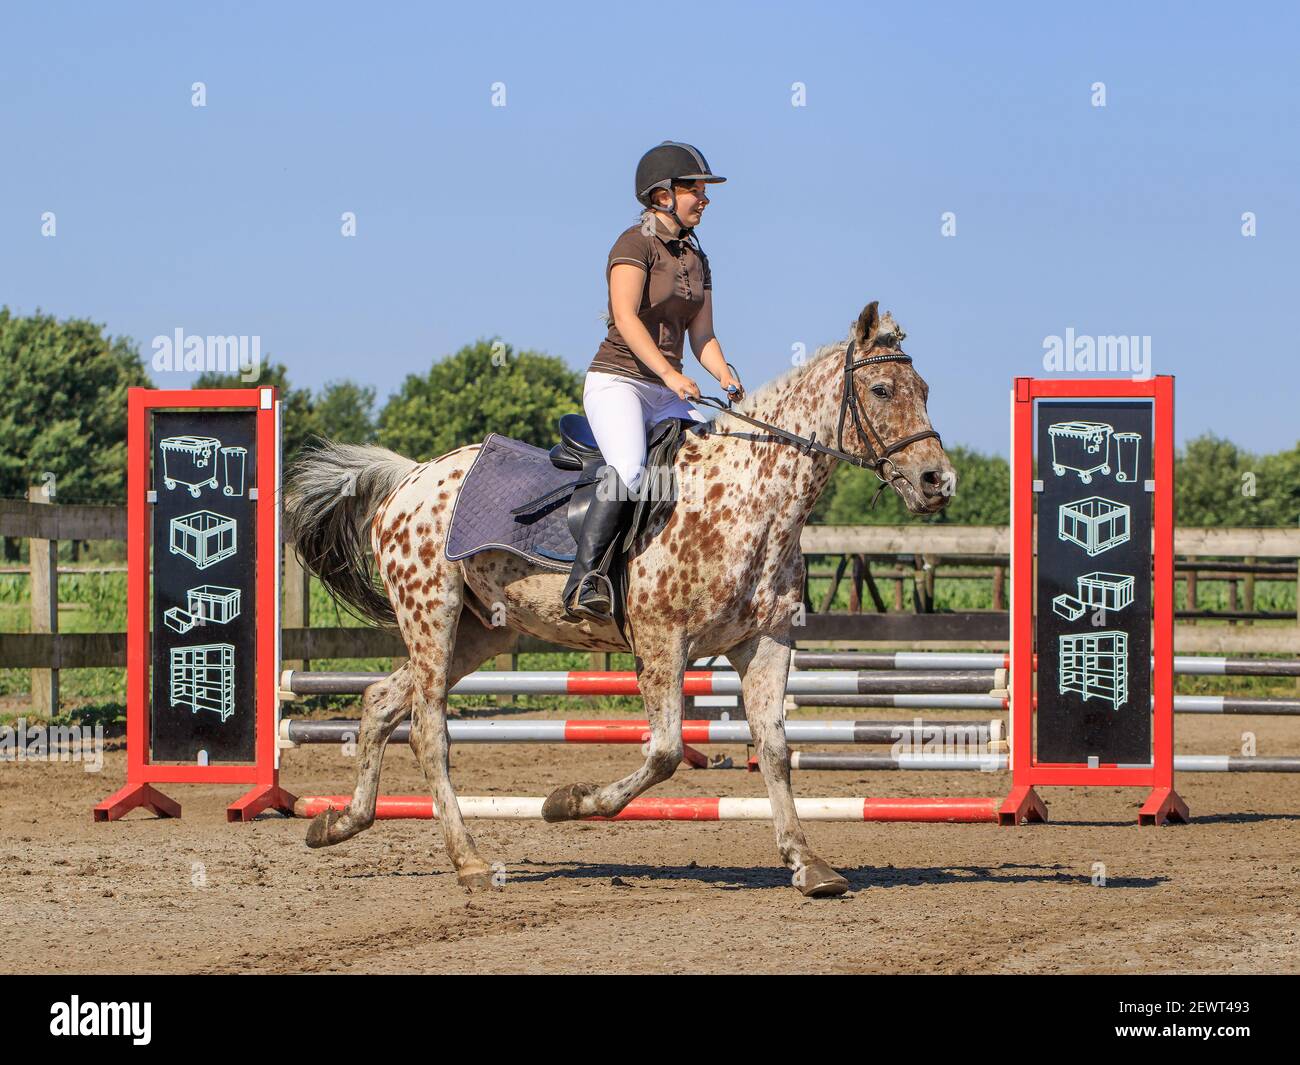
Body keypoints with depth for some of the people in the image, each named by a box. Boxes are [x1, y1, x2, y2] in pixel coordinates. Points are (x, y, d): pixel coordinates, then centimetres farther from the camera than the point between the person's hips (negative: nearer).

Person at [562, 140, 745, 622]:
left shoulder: (695, 258, 16)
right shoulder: (635, 243, -8)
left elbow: (701, 335, 14)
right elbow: (625, 318, -20)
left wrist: (725, 376, -6)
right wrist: (669, 373, -30)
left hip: (666, 393, 8)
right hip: (616, 381, -8)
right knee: (628, 469, -32)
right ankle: (583, 582, -33)